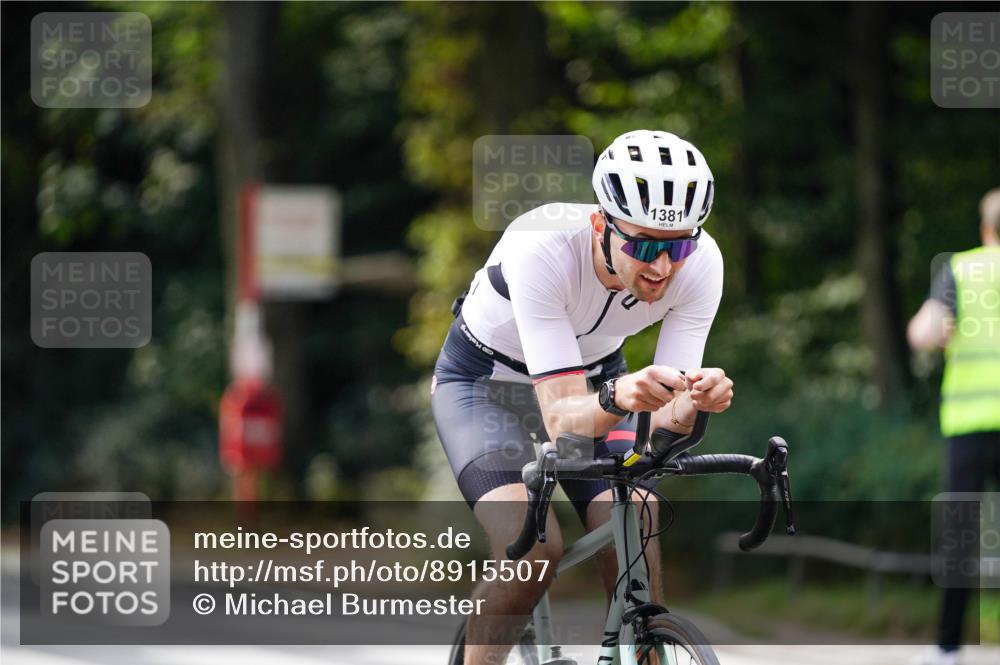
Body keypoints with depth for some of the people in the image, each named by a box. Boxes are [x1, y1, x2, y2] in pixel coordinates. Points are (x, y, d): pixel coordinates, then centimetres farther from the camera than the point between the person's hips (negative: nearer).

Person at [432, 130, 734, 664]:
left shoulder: (699, 262, -27)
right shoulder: (541, 250, -38)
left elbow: (664, 420, -24)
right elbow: (561, 419, -40)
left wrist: (695, 401, -47)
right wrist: (617, 399, -61)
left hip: (594, 372, 3)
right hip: (484, 382, -3)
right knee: (534, 551, -27)